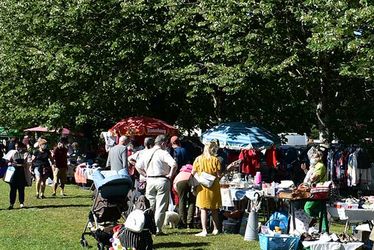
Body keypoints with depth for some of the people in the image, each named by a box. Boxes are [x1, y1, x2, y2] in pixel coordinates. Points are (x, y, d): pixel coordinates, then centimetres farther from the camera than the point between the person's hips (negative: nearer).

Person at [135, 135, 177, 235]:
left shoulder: (147, 153, 8)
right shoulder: (163, 153, -10)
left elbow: (138, 165, 14)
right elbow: (174, 164, -23)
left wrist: (146, 174, 15)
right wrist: (170, 175, -11)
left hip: (150, 181, 5)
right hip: (162, 181, -5)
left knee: (150, 206, 14)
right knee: (161, 206, 1)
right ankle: (158, 229, 0)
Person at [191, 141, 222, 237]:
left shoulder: (198, 159, -5)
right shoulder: (215, 160, -7)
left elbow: (193, 173, -3)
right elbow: (219, 175, -7)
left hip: (202, 186, -1)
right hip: (214, 186, 1)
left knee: (203, 209, 1)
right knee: (214, 209, 14)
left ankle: (204, 230, -5)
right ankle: (215, 229, 20)